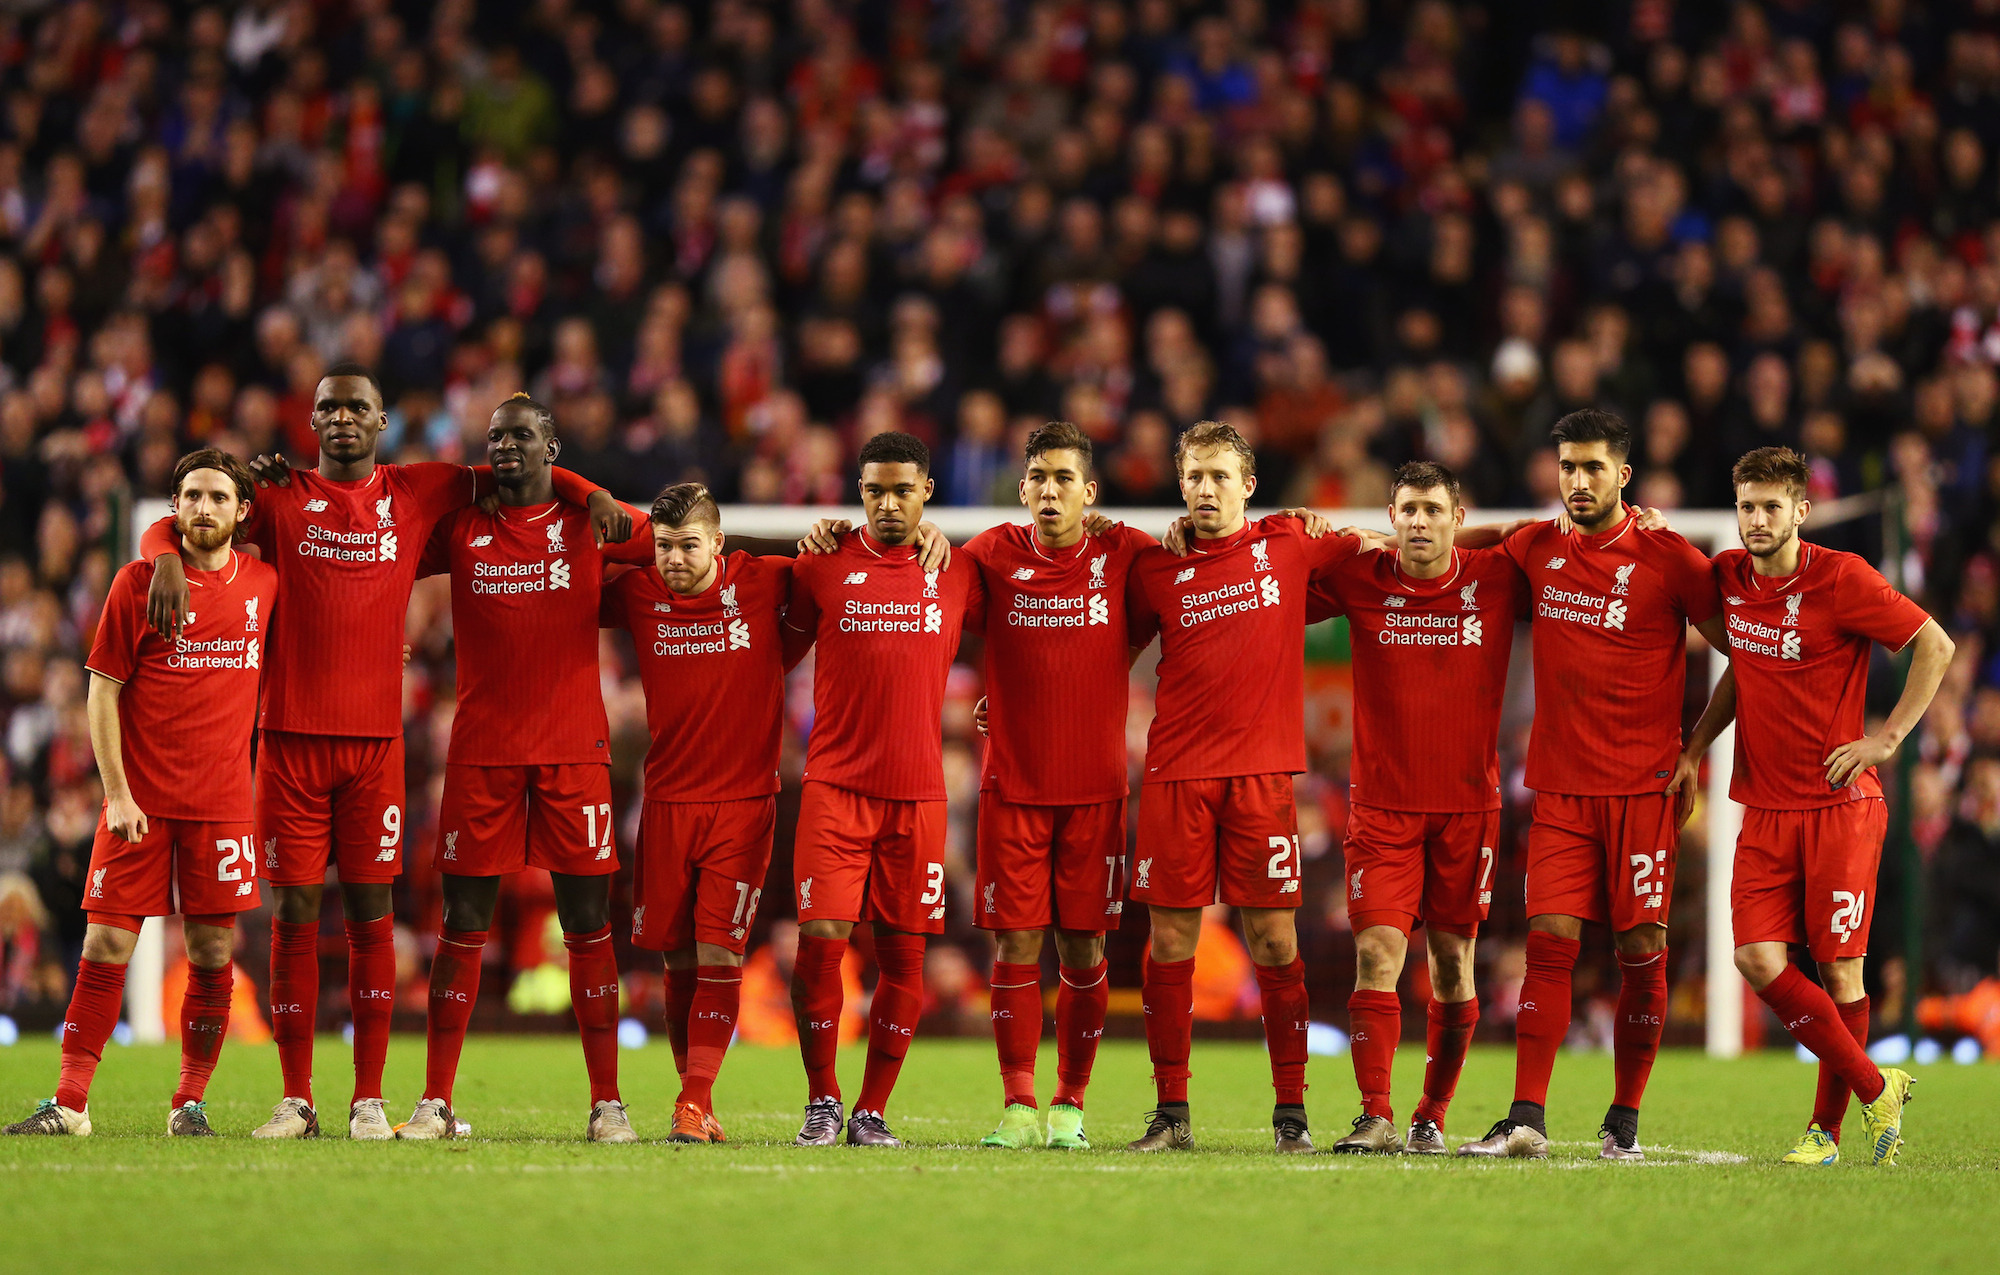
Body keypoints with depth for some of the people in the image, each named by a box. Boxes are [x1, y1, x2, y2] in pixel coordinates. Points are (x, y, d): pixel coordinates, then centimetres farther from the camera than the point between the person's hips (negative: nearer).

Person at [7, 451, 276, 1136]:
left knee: (214, 953, 2)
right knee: (106, 946, -5)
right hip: (140, 799, -2)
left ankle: (191, 1101, 12)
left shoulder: (263, 583, 5)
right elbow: (103, 692, -2)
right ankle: (70, 1102, -2)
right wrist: (117, 792, -9)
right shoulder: (137, 582, -3)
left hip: (222, 803, 2)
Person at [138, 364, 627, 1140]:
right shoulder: (280, 498, 8)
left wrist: (593, 498, 6)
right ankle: (295, 1099, 3)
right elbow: (168, 527, 11)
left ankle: (369, 1100, 3)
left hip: (376, 738, 0)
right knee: (294, 911, -1)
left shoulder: (416, 493, 10)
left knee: (369, 910, 0)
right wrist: (168, 556, -11)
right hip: (291, 734, 0)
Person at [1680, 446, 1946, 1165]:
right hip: (1765, 807, 5)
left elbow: (1935, 646, -6)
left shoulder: (1841, 578, -11)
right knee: (1758, 959, -9)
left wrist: (1887, 739, -11)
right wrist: (1695, 747, 13)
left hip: (1840, 804, -5)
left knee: (1838, 968, -2)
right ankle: (1875, 1088, 6)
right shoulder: (1729, 578, 6)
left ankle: (1828, 1125, 14)